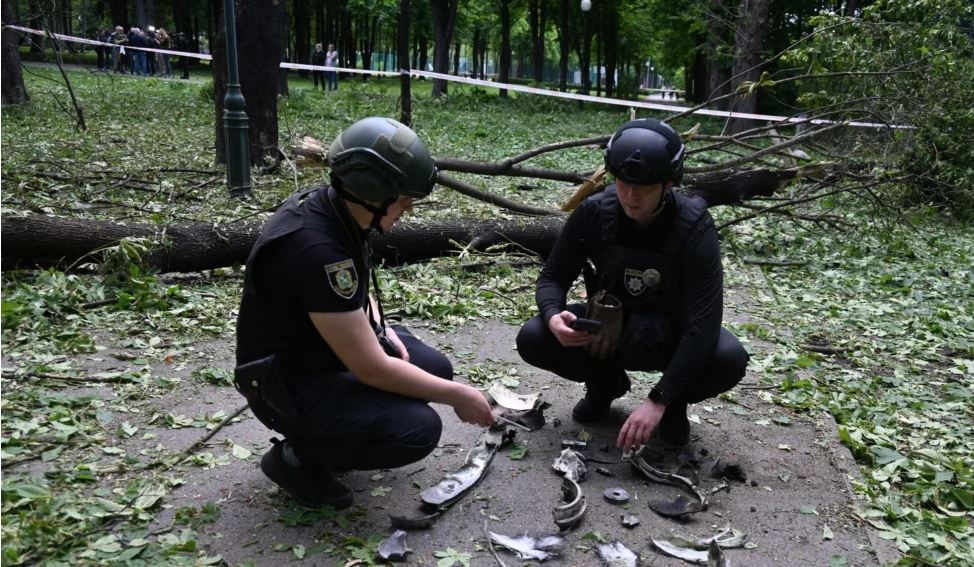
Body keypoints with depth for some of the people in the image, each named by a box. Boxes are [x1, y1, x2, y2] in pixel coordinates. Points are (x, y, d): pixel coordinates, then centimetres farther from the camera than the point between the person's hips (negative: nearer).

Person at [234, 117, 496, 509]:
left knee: (435, 368, 7)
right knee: (418, 429, -22)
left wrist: (380, 328, -1)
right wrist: (457, 396, -18)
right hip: (287, 377, -9)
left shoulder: (333, 208, -5)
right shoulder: (316, 249, -34)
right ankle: (296, 456, 0)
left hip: (327, 346, 9)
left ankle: (326, 429, 15)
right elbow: (371, 369, -30)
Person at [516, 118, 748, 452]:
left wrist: (659, 400, -38)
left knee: (730, 359, -32)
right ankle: (606, 382, 8)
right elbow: (553, 276, -8)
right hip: (607, 327, 2)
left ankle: (675, 401, 2)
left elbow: (703, 322, -31)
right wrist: (553, 316, -34)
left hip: (670, 335, -2)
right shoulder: (593, 213, -18)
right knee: (532, 340, -22)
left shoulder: (693, 227, -26)